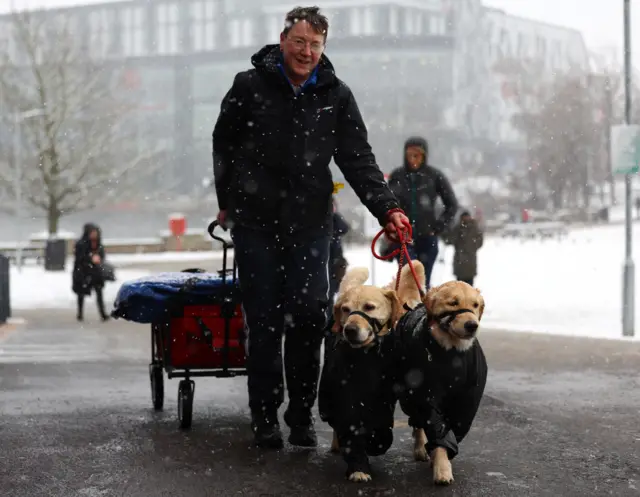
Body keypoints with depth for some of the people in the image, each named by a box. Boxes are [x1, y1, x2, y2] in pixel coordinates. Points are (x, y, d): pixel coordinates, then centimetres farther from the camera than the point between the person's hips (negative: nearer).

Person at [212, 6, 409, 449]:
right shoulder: (250, 86, -1)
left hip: (310, 224, 1)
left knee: (308, 320, -3)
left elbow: (359, 159, 0)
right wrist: (228, 203, 12)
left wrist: (387, 208, -13)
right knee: (264, 322, 2)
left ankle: (302, 416, 10)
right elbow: (224, 146, 10)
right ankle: (265, 418, 12)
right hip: (256, 222, -1)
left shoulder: (337, 96, 4)